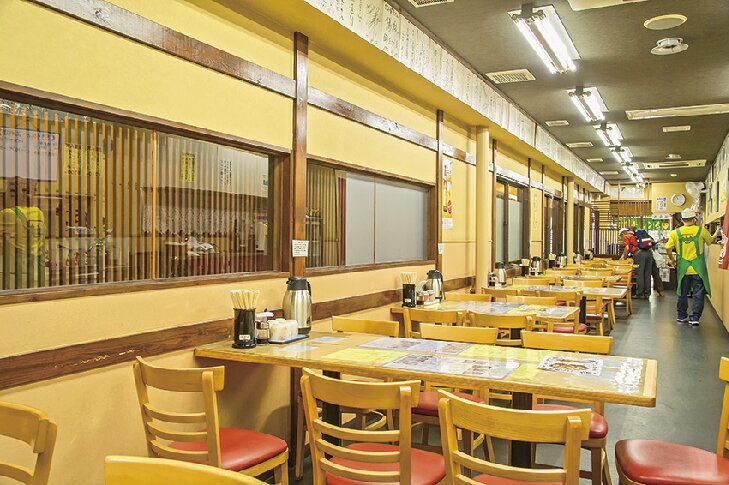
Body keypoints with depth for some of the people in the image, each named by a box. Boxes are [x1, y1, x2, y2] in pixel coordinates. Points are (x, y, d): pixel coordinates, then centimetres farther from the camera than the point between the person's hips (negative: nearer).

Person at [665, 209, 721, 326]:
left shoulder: (675, 233, -4)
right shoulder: (701, 230, -7)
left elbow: (668, 248, -4)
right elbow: (711, 241, 11)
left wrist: (671, 259, 14)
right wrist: (717, 233, 32)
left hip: (683, 268, 2)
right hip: (698, 268, -2)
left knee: (683, 293, 15)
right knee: (698, 293, 6)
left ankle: (681, 316, 24)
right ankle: (695, 317, 4)